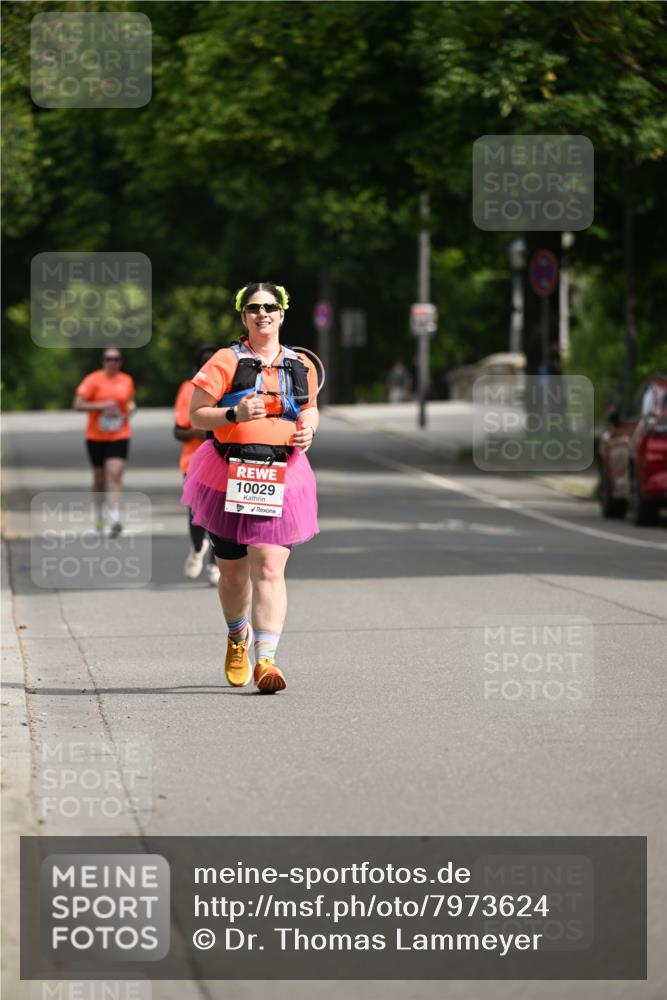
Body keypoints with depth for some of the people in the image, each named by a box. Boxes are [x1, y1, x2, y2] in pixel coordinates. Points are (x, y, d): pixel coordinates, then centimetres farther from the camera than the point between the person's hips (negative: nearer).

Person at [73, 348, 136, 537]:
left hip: (119, 436, 1)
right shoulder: (93, 380, -6)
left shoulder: (127, 380, 6)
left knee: (115, 475, -15)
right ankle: (99, 515, 33)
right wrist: (102, 405, -20)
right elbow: (78, 404, -11)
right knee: (99, 478, 11)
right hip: (96, 437, -1)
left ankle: (114, 519, -23)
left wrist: (131, 407, 0)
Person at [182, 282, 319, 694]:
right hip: (230, 476, -1)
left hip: (281, 478, 1)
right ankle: (238, 638, 41)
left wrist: (309, 428, 4)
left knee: (270, 568, -14)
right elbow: (196, 416, -3)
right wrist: (234, 415, -20)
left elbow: (310, 408, 26)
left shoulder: (301, 366, 9)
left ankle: (266, 660, -19)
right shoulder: (227, 361, -2)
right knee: (233, 571, 12)